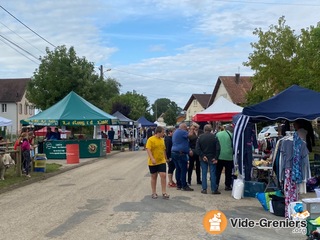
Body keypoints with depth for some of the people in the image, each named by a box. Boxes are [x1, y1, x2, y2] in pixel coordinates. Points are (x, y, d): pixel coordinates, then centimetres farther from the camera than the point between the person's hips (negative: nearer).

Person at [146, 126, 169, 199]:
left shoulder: (162, 139, 8)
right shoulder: (150, 139, -11)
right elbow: (148, 150, -18)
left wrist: (165, 158, 21)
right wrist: (152, 158, -29)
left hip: (162, 161, 4)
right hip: (153, 162, -4)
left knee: (163, 175, -7)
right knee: (154, 177, 8)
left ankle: (164, 193, -2)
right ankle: (154, 193, 19)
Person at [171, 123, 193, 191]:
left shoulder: (175, 132, 19)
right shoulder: (182, 132, -10)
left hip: (173, 152, 10)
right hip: (180, 153, -10)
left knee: (178, 169, 12)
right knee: (183, 169, -6)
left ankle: (179, 185, 15)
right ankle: (184, 186, -5)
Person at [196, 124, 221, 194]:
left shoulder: (200, 137, -2)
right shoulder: (214, 137, -6)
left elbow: (197, 148, -8)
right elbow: (218, 148, -10)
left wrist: (202, 156, -7)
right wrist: (216, 158, -6)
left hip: (203, 159, 1)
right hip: (212, 158, -1)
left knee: (204, 173, 6)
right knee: (212, 173, 3)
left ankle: (204, 189, 7)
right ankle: (214, 189, 4)